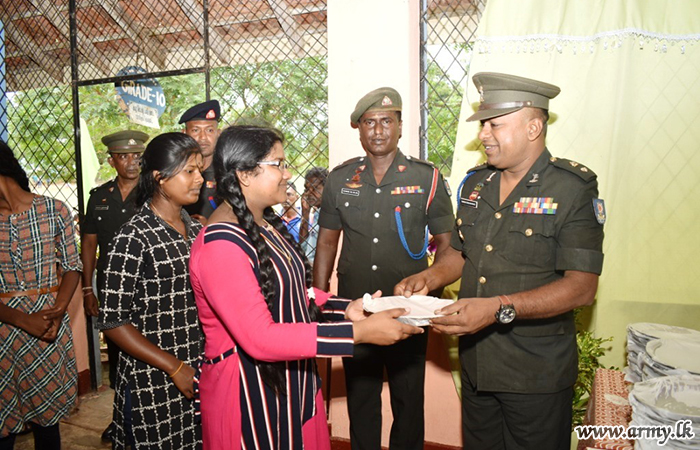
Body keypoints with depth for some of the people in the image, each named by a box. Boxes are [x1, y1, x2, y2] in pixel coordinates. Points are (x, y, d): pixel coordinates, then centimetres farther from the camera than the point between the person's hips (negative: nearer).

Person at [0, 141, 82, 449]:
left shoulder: (54, 211, -2)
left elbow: (71, 267, 2)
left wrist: (58, 311, -13)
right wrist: (25, 320, -17)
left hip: (49, 325, 0)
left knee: (47, 416, 12)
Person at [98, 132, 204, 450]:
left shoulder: (196, 230, 6)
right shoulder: (134, 238, -14)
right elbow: (113, 322, -14)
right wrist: (175, 367, -15)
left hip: (199, 375, 6)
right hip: (155, 385, -6)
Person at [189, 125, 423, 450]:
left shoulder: (268, 224, 5)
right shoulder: (220, 244, -23)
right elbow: (260, 338, -28)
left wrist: (345, 309, -4)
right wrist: (360, 332, -29)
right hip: (250, 390, -8)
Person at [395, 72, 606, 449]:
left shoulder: (574, 188, -13)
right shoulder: (475, 182, 5)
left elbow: (582, 287, -20)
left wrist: (499, 308, -29)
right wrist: (429, 278, -5)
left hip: (536, 375, -5)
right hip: (475, 364, 6)